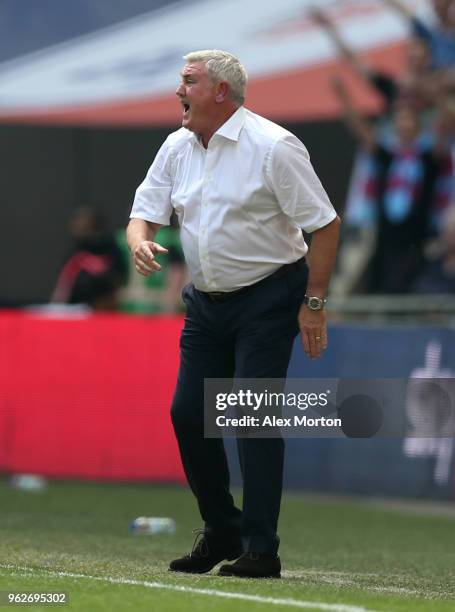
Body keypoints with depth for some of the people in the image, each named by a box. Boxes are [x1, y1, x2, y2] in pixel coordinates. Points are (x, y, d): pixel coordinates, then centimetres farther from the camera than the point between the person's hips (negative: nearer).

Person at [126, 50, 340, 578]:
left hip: (267, 299, -7)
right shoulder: (176, 147, 5)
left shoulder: (272, 147, -15)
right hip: (206, 301, 7)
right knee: (187, 414, 4)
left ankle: (260, 550, -8)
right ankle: (221, 532, 20)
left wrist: (313, 303, -14)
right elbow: (144, 211, 10)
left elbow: (325, 223, -13)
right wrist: (139, 241, -15)